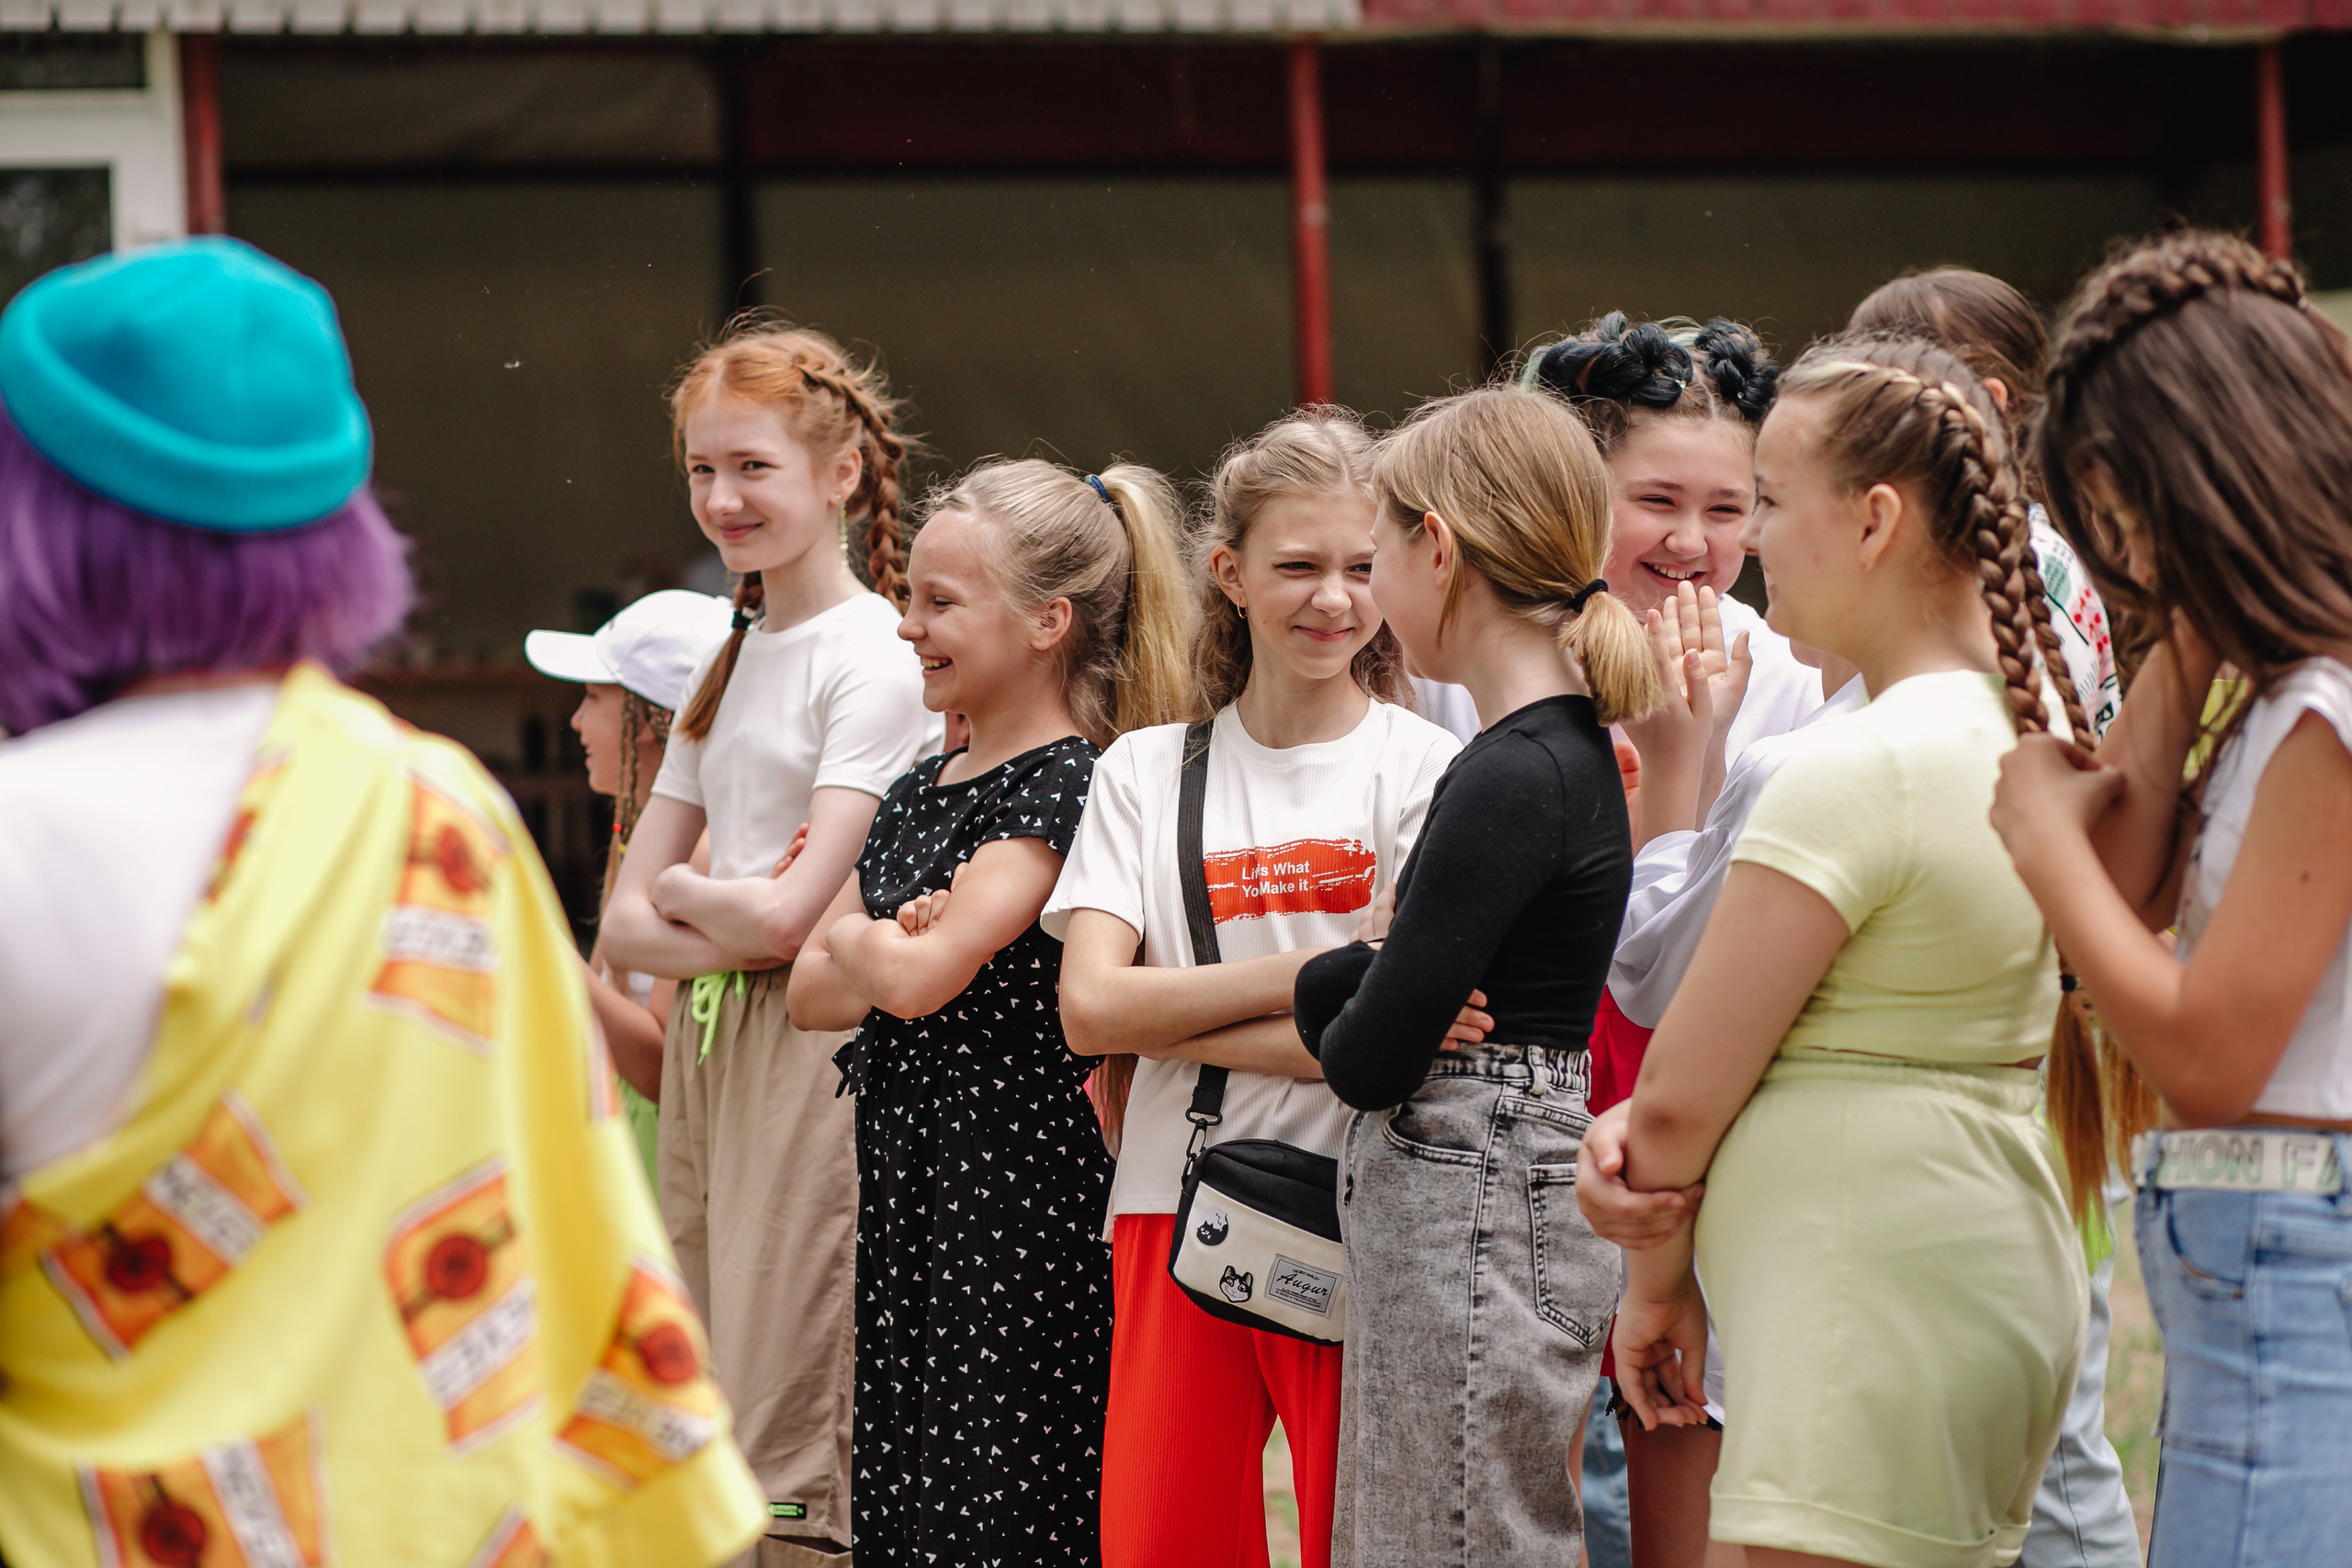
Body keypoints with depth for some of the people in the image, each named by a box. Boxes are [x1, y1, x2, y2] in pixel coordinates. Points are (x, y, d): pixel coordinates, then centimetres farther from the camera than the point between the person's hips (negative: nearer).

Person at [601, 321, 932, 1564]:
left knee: (789, 1449, -11)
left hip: (815, 1046, -8)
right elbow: (626, 921, 14)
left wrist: (681, 886, 3)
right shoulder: (727, 659, 17)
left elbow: (788, 916, -16)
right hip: (704, 1043, 8)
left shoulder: (875, 658, -8)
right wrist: (727, 927, -5)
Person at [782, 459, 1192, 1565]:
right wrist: (891, 954, -10)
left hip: (1014, 1188, -8)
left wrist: (858, 940, 3)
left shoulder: (1066, 787, -11)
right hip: (903, 1183, 8)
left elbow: (922, 978, -19)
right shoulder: (919, 791, 15)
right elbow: (811, 994, 11)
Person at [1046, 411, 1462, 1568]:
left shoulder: (1422, 768, 0)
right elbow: (1089, 1006, -2)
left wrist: (1163, 1024, -9)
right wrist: (1312, 971, -11)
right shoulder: (1147, 772, 10)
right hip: (1176, 1220, 3)